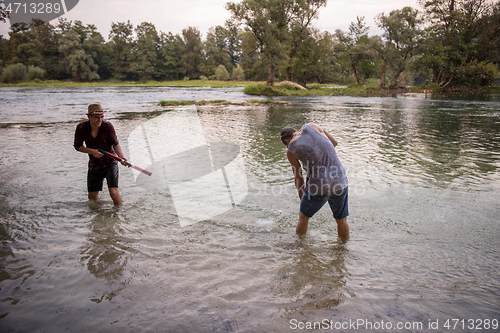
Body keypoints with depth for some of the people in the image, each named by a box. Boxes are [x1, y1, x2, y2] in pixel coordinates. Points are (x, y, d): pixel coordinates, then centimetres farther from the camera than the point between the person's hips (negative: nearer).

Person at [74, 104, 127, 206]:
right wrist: (92, 151, -20)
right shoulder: (81, 128, -12)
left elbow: (115, 144, -12)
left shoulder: (108, 126, -17)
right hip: (94, 165, 3)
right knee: (92, 196, 11)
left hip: (110, 163, -3)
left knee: (113, 192, -17)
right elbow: (77, 146, -3)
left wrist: (121, 156, -31)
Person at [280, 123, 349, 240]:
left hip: (319, 186, -3)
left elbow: (298, 178, 8)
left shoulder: (291, 150, 0)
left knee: (303, 217, 21)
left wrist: (302, 199, 20)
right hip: (340, 181, 3)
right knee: (342, 220, 20)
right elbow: (335, 143, 15)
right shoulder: (310, 126, 5)